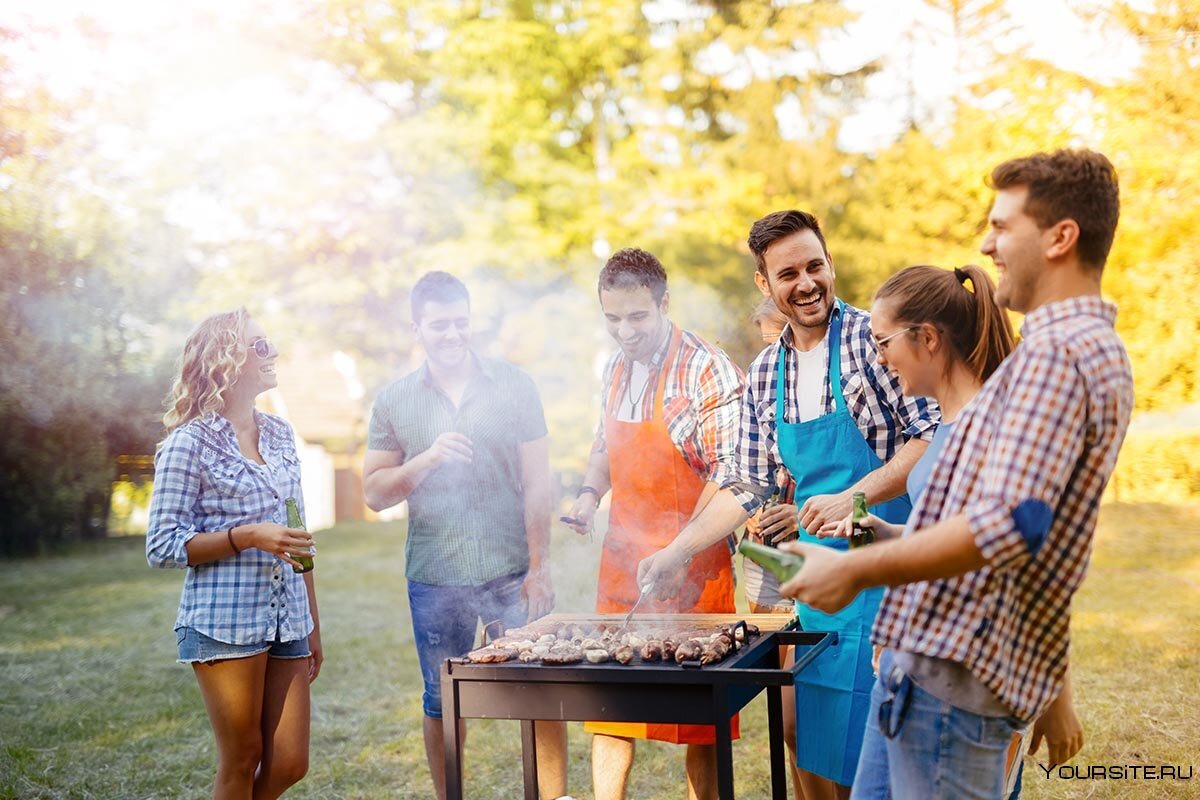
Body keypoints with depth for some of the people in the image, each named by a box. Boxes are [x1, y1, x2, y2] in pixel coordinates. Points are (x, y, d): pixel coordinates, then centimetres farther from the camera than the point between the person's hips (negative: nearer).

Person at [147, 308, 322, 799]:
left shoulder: (280, 435, 11)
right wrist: (248, 536, -19)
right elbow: (162, 547, -8)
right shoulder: (190, 443, -7)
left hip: (287, 621, 6)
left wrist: (314, 626, 16)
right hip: (224, 623, -5)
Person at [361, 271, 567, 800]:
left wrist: (538, 566, -5)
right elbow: (375, 494, 3)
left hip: (512, 572, -1)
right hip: (434, 579, 1)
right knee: (442, 704, 12)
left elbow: (536, 483, 1)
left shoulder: (514, 386, 2)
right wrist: (427, 459, -15)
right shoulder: (393, 403, 5)